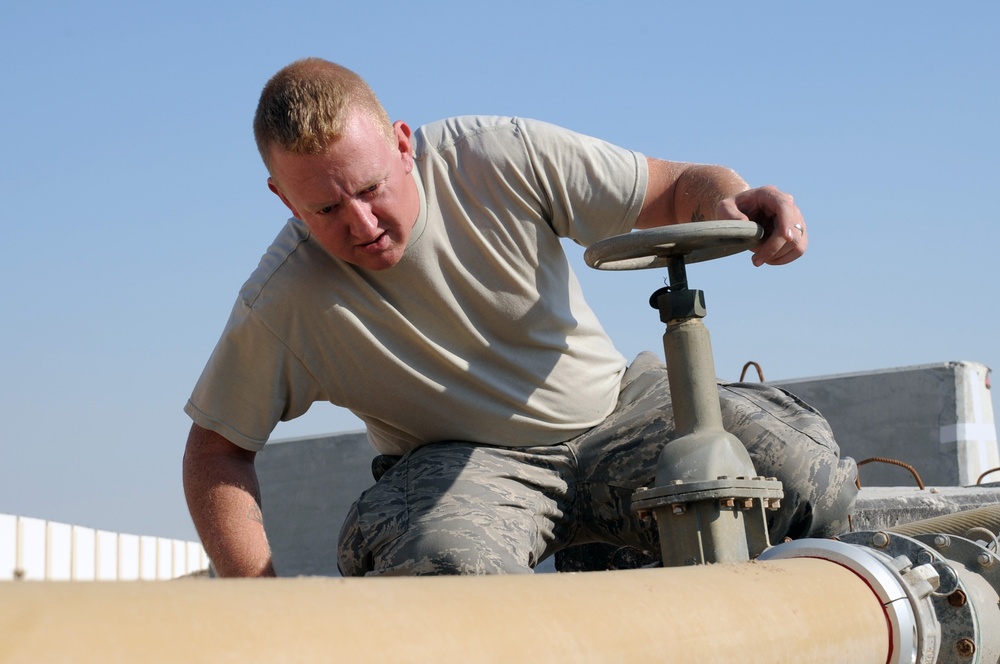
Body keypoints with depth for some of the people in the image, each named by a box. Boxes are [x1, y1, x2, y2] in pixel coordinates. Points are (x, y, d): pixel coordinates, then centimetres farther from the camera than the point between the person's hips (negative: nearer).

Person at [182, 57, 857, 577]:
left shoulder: (502, 157, -15)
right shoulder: (282, 303, -16)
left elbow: (675, 188, -6)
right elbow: (217, 450, -6)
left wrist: (731, 199, -30)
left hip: (612, 410, 2)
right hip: (457, 462, -2)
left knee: (811, 479, -20)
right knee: (451, 567, -40)